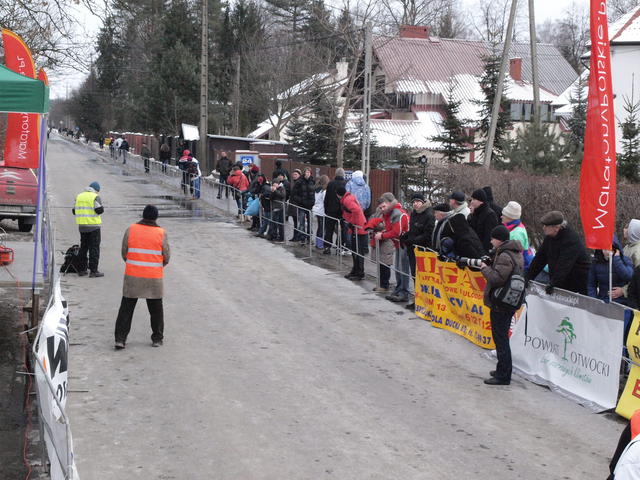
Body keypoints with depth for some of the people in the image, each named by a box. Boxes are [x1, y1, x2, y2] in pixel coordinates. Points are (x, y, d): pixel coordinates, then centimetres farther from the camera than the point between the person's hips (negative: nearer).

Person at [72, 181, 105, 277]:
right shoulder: (95, 197, -8)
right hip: (94, 226, -6)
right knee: (94, 248, -3)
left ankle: (81, 269, 17)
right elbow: (99, 210, -16)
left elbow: (74, 211, 13)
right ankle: (93, 270, -6)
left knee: (83, 247, 15)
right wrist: (101, 207, 5)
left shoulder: (79, 196, 11)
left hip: (82, 225, 6)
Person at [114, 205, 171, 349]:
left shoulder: (131, 229, -3)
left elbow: (124, 252, 2)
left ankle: (120, 339, 3)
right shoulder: (161, 233, -5)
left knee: (126, 309, 6)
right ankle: (157, 339, 20)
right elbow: (166, 257, 0)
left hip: (132, 276, 0)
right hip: (154, 278, 0)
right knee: (156, 309, 13)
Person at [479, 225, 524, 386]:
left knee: (500, 338, -5)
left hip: (500, 304, -10)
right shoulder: (515, 253, 12)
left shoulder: (504, 256, -20)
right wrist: (488, 266, 5)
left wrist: (485, 268, -11)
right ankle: (502, 370, 28)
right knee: (502, 337, 19)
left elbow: (497, 278, -26)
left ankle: (503, 375, -1)